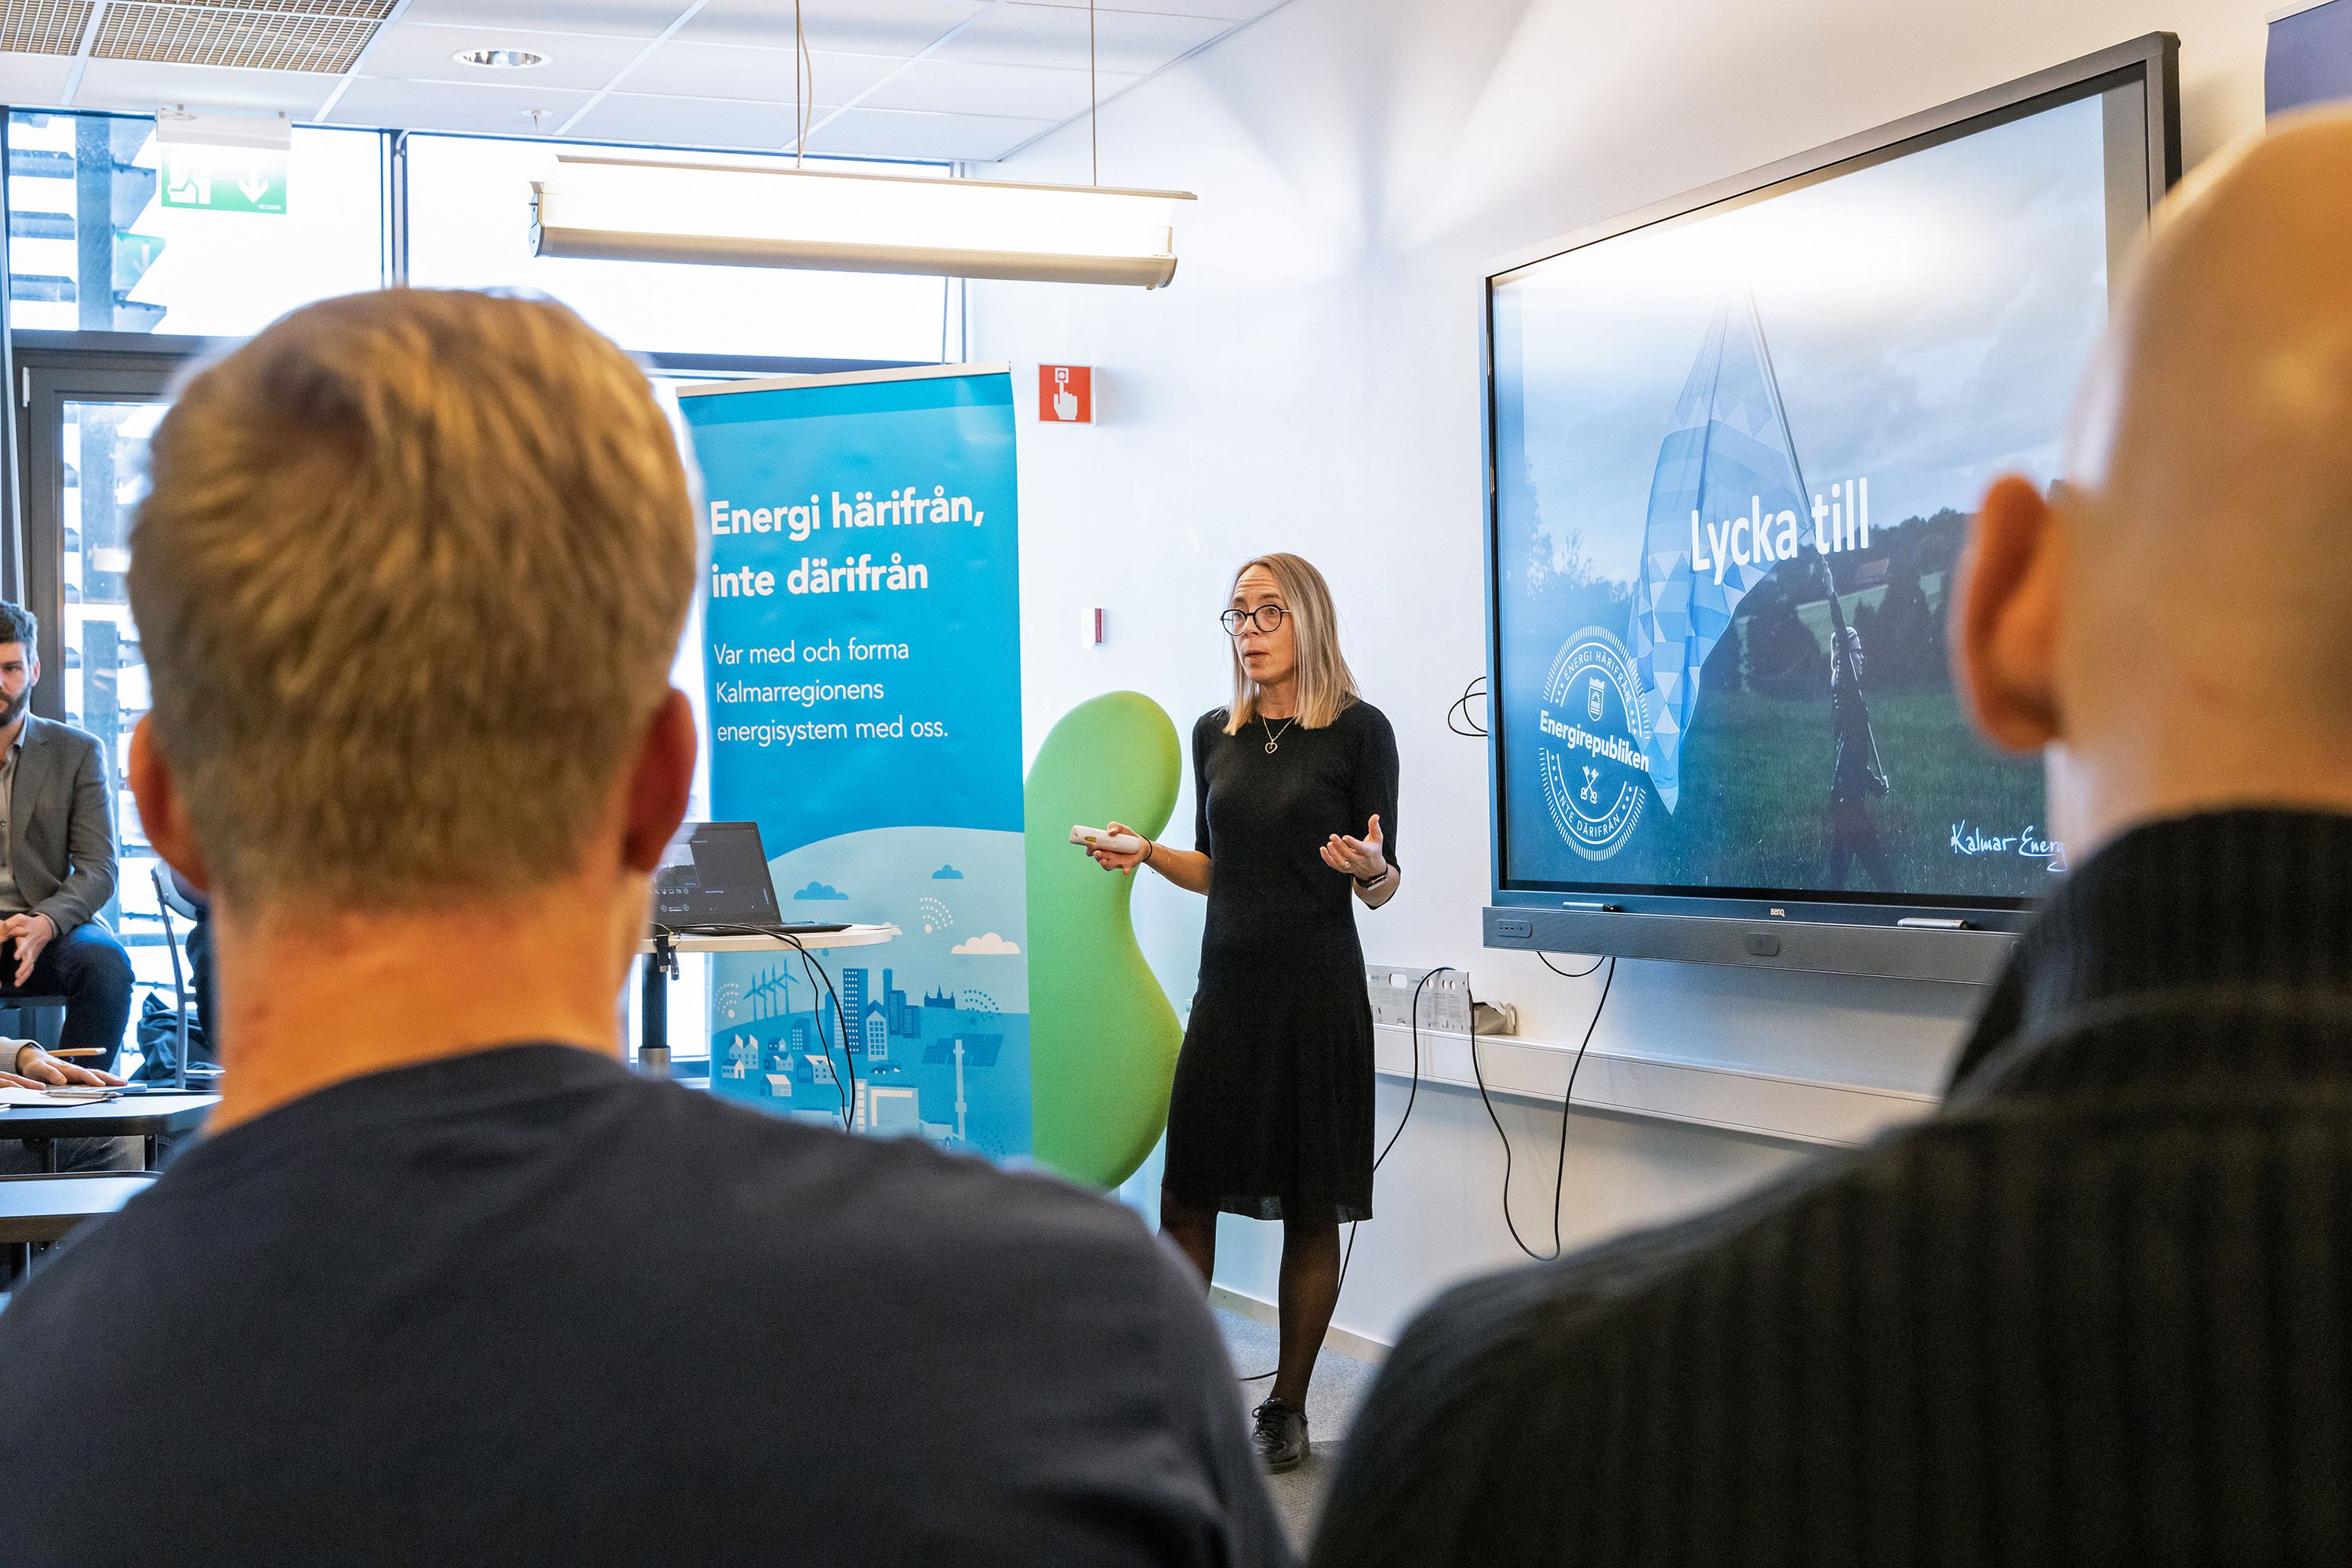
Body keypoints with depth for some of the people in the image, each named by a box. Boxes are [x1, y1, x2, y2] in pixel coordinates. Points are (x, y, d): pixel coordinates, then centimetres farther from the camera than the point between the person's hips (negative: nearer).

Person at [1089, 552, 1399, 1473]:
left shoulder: (1358, 730, -5)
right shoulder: (1216, 735, 9)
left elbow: (1382, 888, -4)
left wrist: (1370, 867, -26)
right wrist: (1146, 854, 2)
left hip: (1317, 993, -4)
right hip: (1228, 988, 5)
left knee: (1311, 1209, 3)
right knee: (1186, 1194, 3)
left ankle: (1287, 1409, 15)